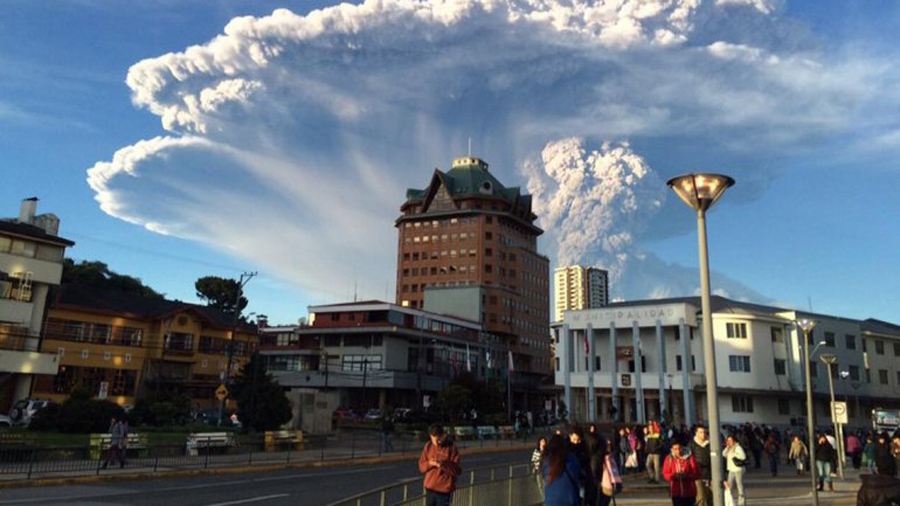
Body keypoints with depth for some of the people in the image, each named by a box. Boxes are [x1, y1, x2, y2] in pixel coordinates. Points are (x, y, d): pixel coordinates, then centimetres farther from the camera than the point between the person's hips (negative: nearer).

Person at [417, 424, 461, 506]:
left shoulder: (451, 448, -11)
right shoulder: (428, 446, 1)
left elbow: (457, 470, -12)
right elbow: (421, 466, 4)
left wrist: (443, 464, -26)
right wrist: (430, 463, -17)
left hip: (444, 490, -4)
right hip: (430, 488, 4)